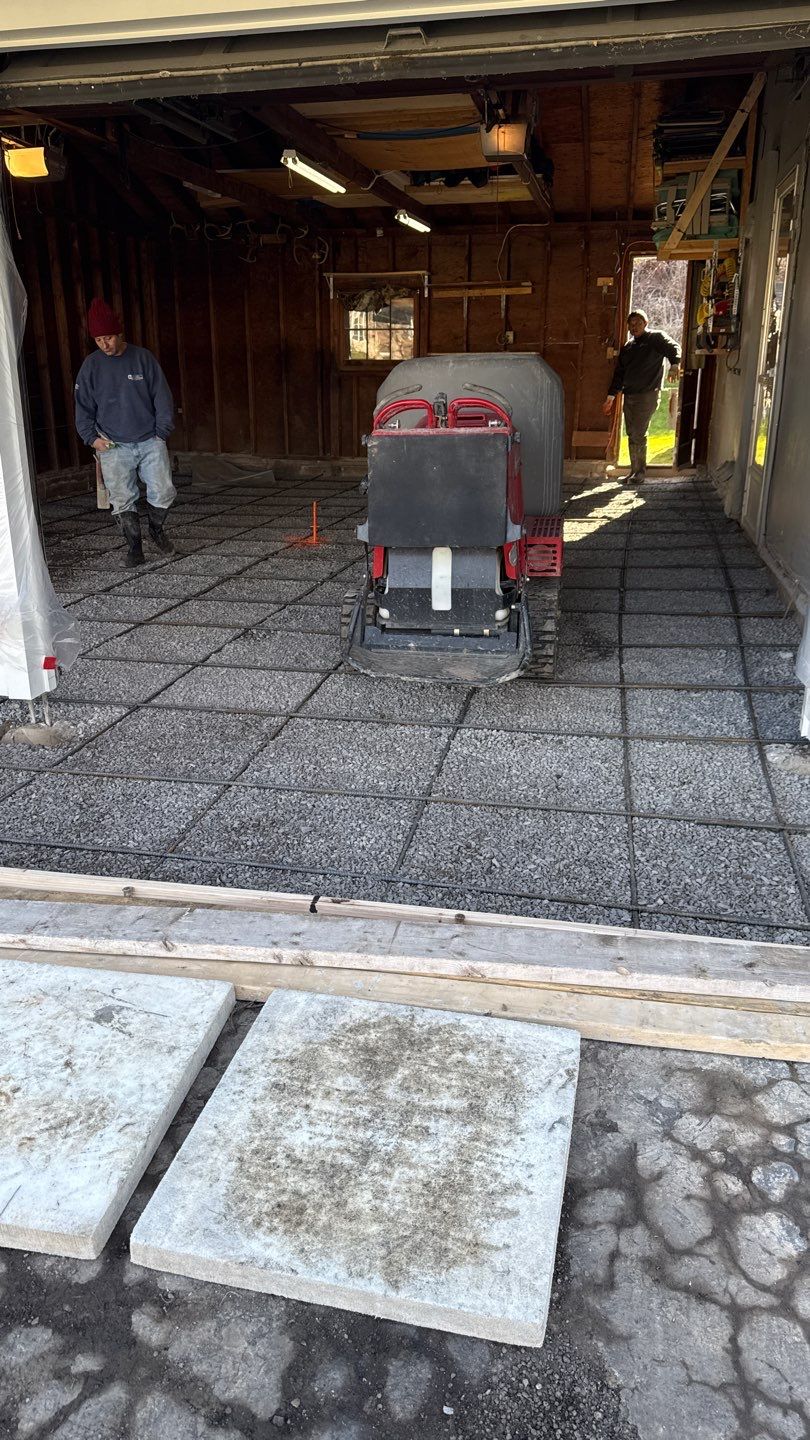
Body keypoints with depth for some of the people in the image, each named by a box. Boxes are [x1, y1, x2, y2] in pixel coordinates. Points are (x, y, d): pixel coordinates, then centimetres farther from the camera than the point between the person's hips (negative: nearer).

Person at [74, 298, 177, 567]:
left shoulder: (143, 358, 2)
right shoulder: (91, 366, 4)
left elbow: (162, 397, 5)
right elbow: (83, 406, 10)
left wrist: (162, 432, -2)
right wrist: (91, 437, -2)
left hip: (150, 441, 0)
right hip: (113, 447, 0)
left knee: (163, 492, -5)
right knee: (122, 500, -2)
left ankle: (157, 529, 24)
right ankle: (134, 547, 11)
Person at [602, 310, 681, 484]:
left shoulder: (656, 338, 1)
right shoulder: (627, 347, 19)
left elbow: (672, 348, -15)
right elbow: (619, 373, 21)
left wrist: (675, 365, -34)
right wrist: (611, 396, 16)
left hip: (647, 395, -7)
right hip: (629, 396, 7)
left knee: (638, 434, -10)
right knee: (631, 435, 8)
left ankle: (640, 473, -3)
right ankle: (634, 471, 15)